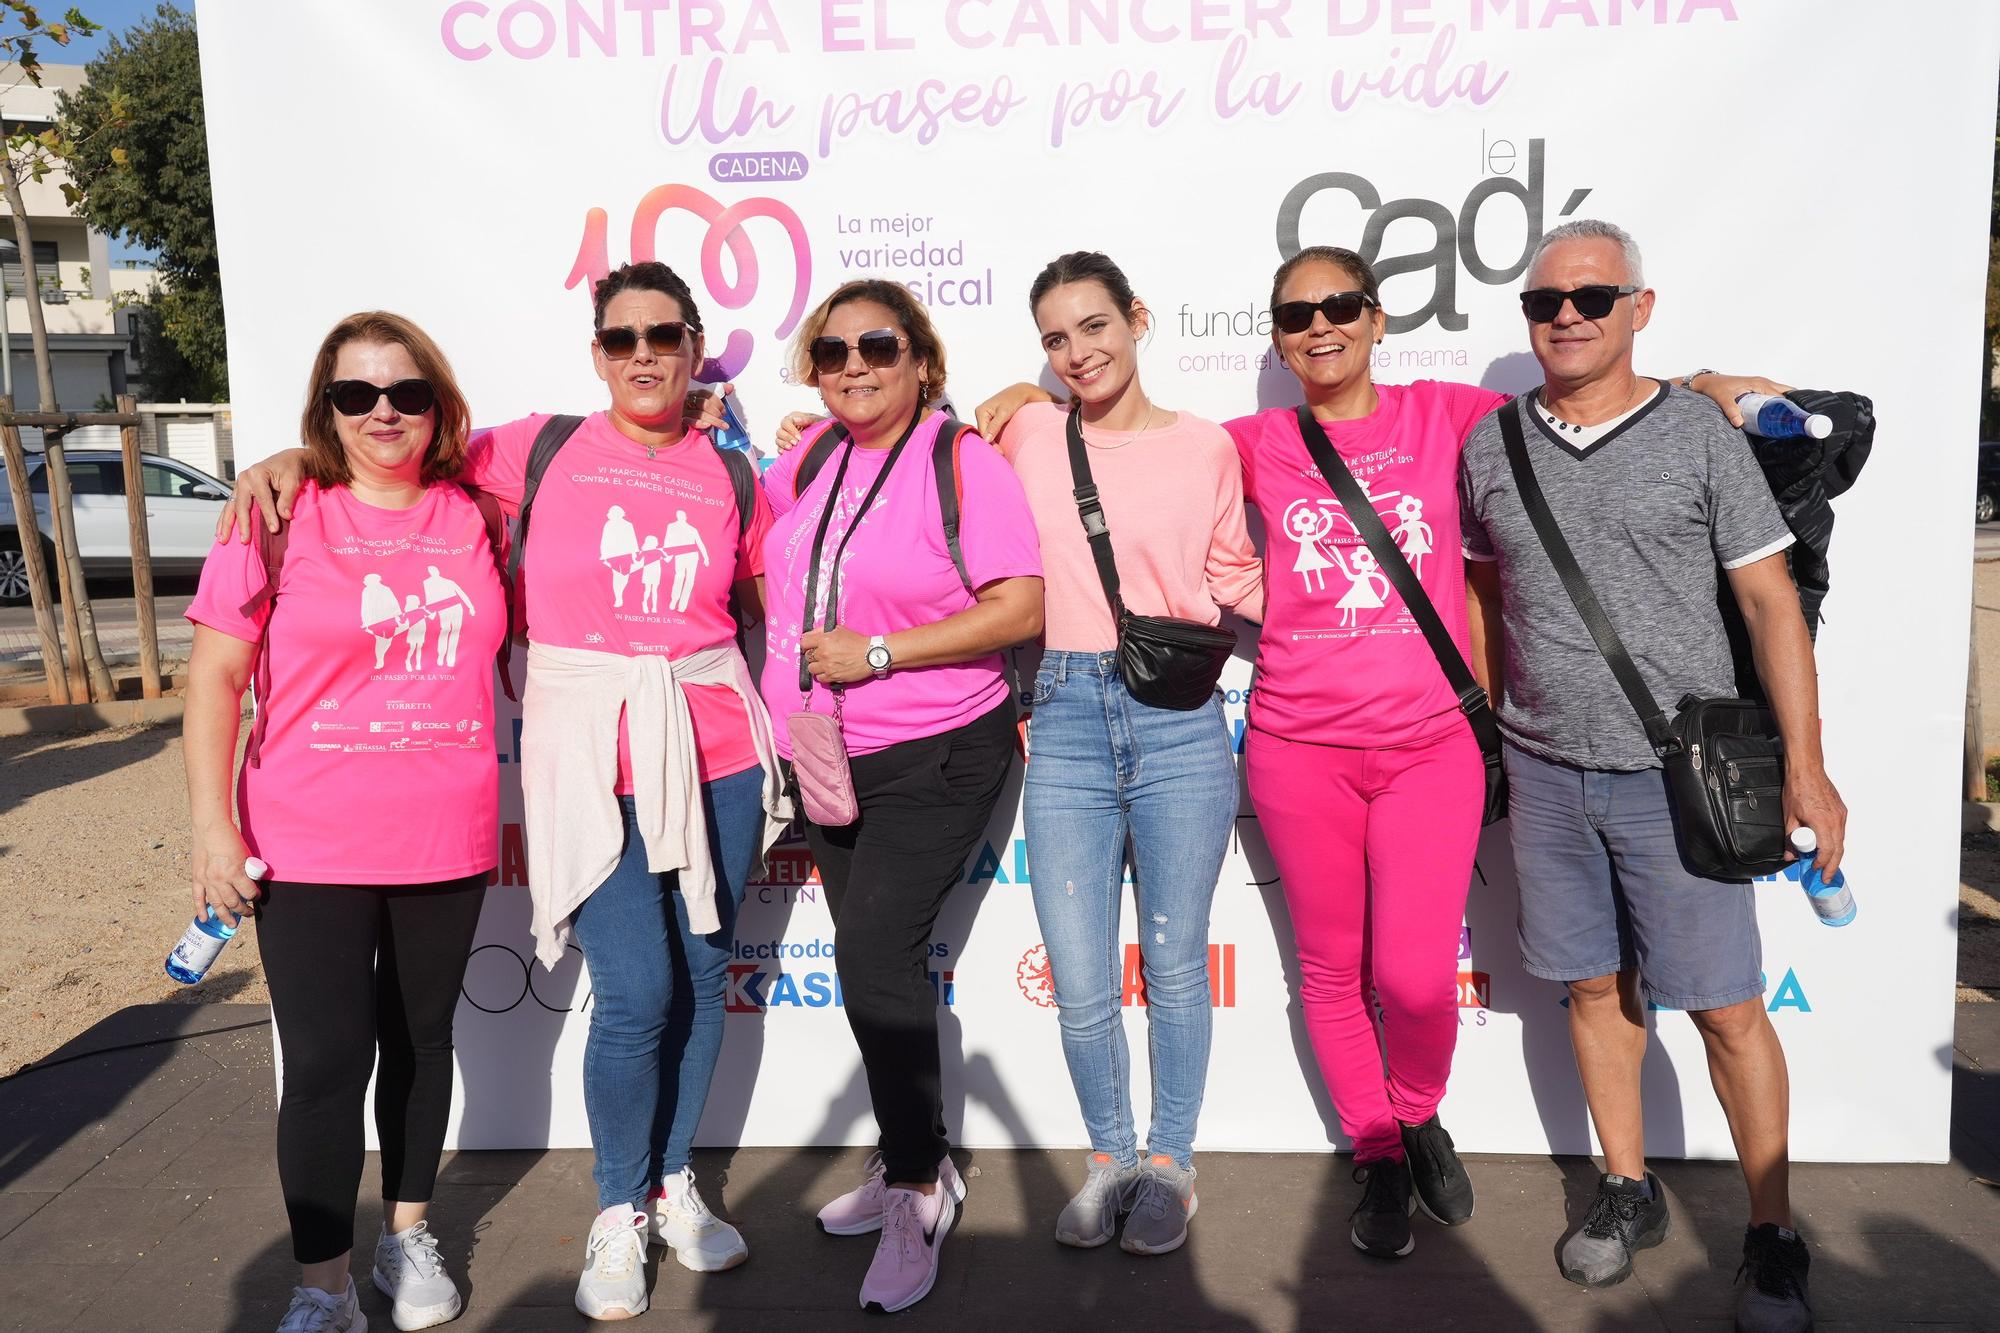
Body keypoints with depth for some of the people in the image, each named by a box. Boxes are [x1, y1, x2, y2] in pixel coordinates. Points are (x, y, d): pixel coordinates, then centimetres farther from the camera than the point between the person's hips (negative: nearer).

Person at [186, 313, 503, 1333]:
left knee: (419, 1039, 16)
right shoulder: (280, 520, -5)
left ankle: (408, 1232, 35)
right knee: (326, 1062, 0)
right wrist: (211, 828, -9)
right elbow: (215, 677, -5)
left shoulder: (472, 518, 2)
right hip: (310, 850, -2)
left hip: (446, 844, 3)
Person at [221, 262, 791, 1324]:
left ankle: (673, 1182, 32)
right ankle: (619, 1210, 20)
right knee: (634, 996, -6)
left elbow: (775, 605, 17)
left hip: (716, 752, 3)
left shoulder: (731, 476, 7)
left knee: (701, 974, 10)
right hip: (588, 763, -2)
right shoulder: (546, 449, 2)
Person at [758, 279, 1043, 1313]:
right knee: (877, 959, 15)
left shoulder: (963, 462, -11)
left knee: (874, 955, -13)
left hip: (933, 760, -7)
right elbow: (765, 565, 25)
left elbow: (1022, 608, -18)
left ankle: (917, 1187, 7)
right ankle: (914, 1163, 33)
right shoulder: (807, 465, 7)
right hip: (826, 758, 7)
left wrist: (878, 652, -21)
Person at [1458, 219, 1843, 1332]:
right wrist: (1490, 734, 13)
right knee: (1596, 986, 13)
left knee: (1727, 1007, 1)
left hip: (1678, 772, -3)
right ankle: (1629, 1191, 31)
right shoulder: (1491, 446, 6)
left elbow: (1771, 601, -2)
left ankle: (1773, 1238, 18)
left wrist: (1806, 765, -5)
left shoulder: (1698, 433, -3)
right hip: (1546, 771, 3)